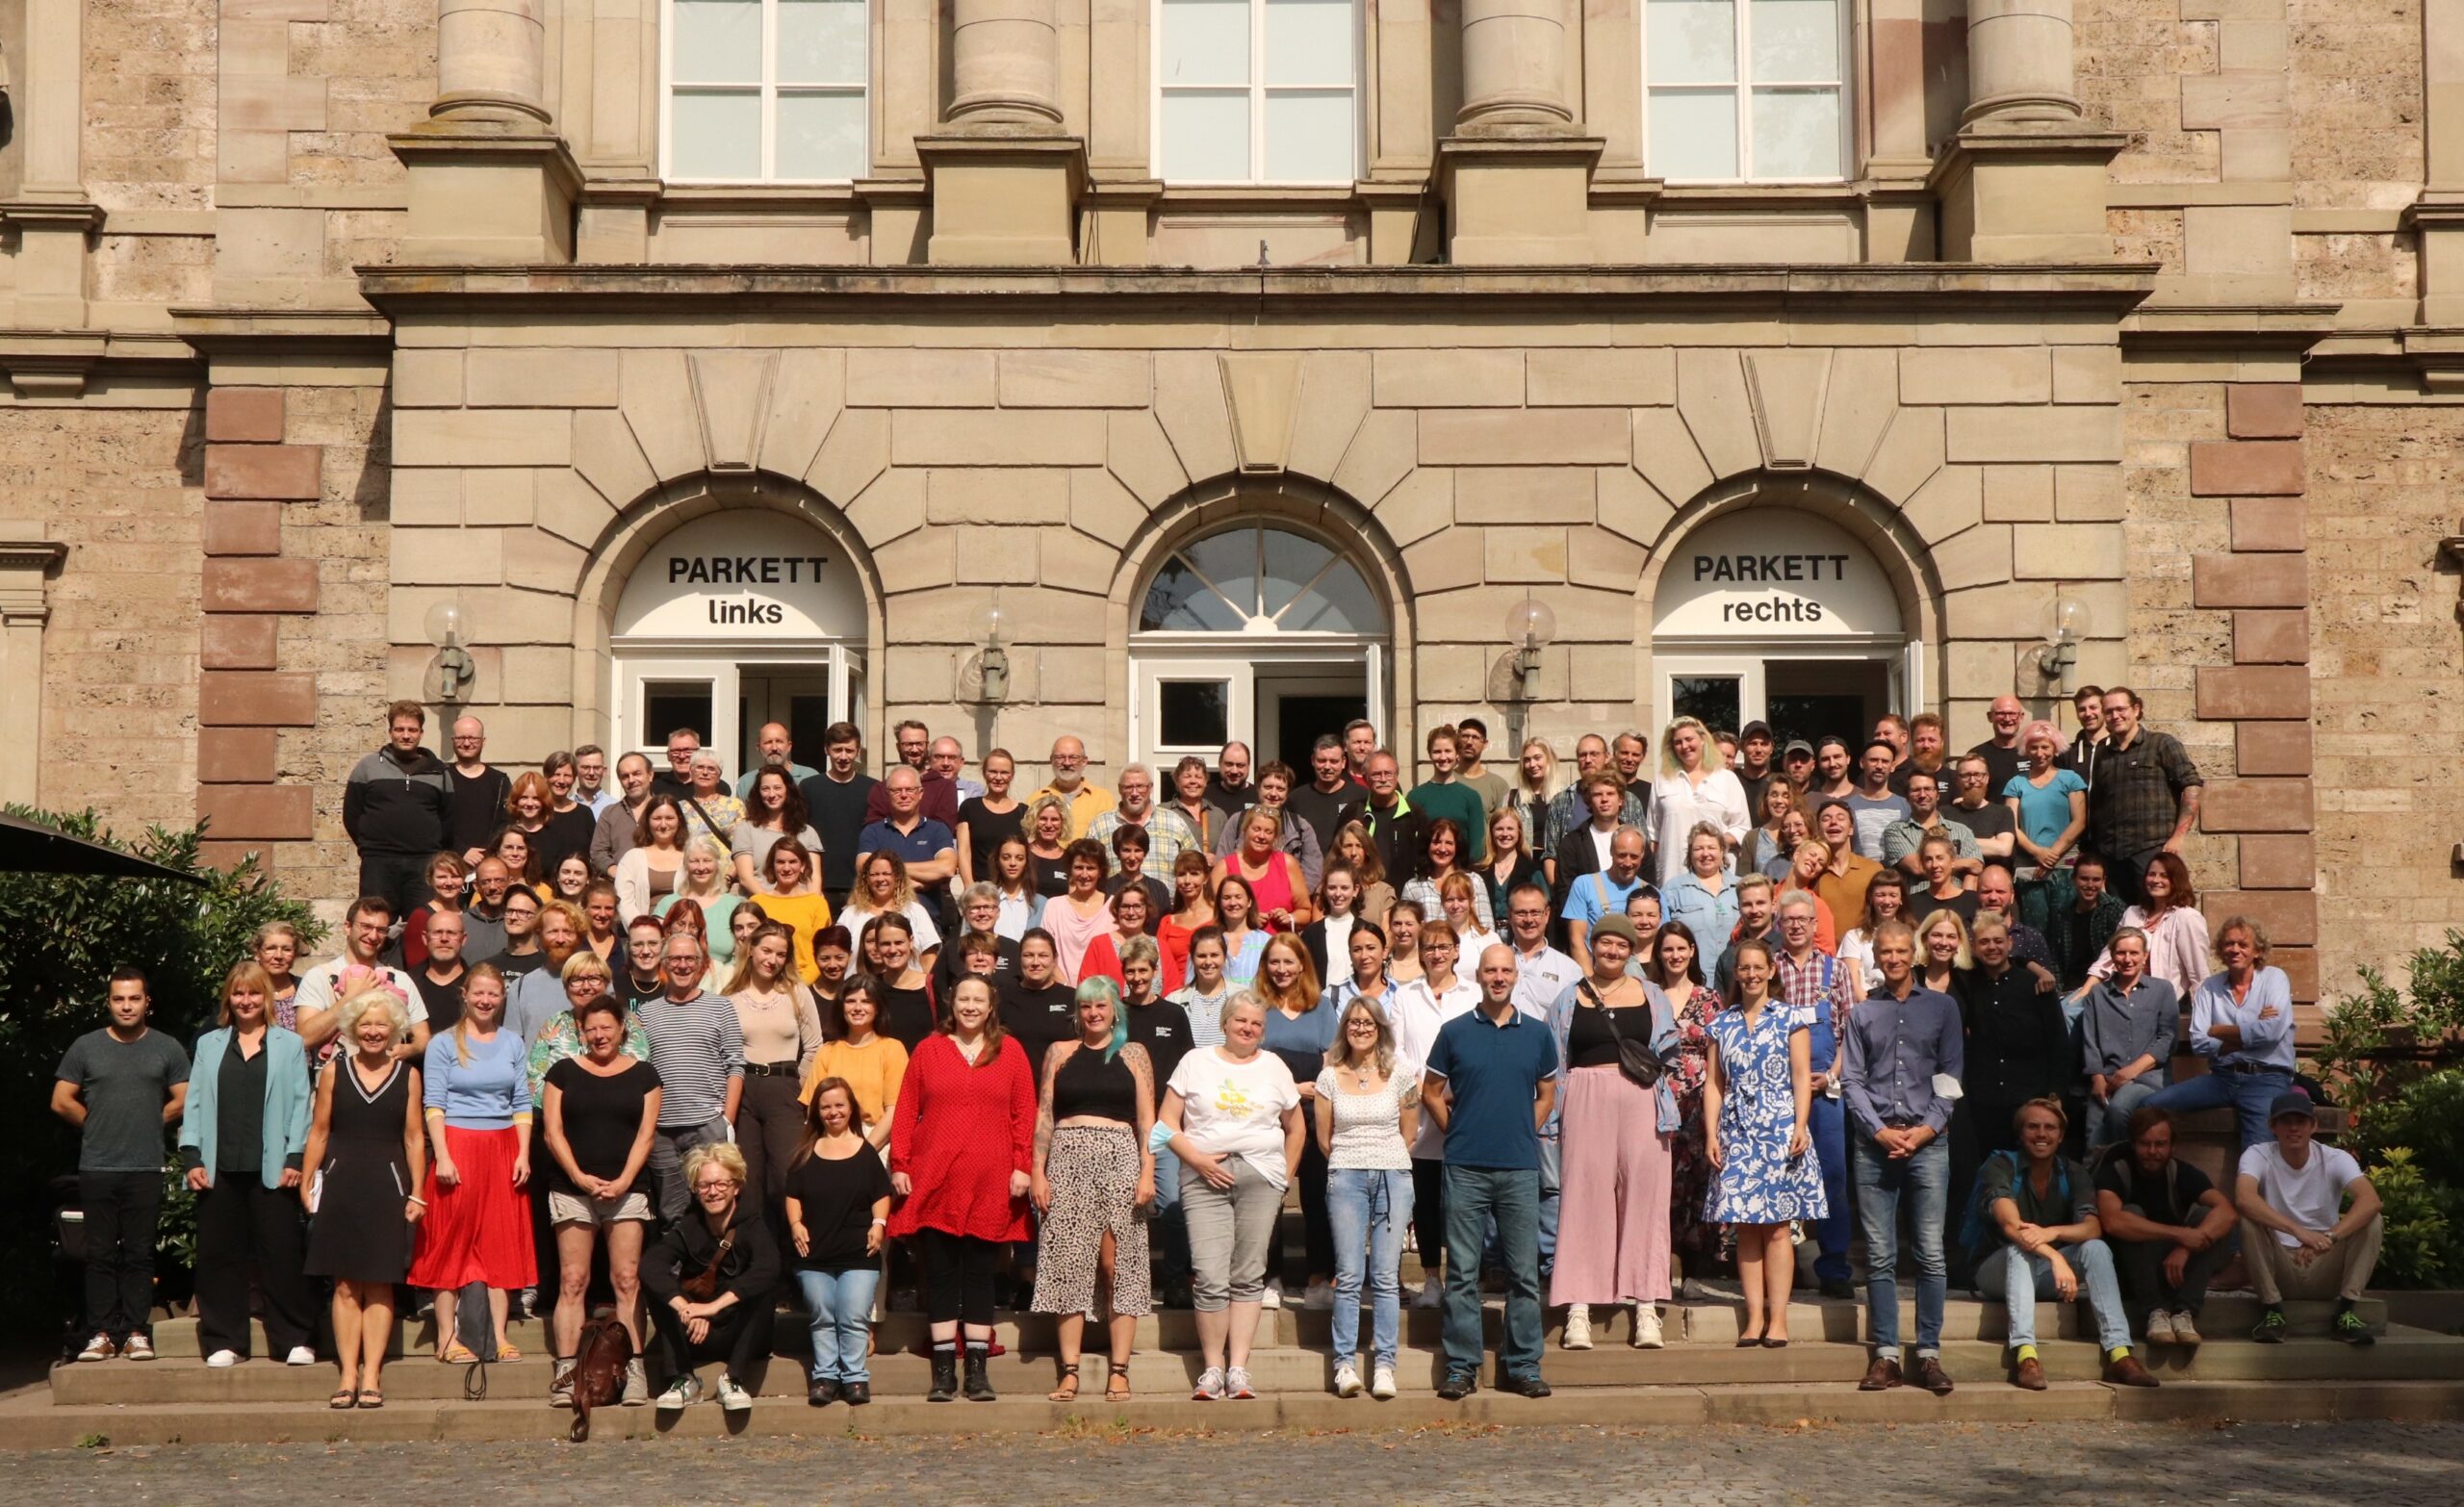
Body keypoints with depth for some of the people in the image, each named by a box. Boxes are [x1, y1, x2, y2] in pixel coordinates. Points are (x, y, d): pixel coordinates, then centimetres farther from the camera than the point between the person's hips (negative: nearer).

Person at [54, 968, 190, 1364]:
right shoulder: (85, 1047, 7)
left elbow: (184, 1101, 7)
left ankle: (137, 1332, 5)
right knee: (99, 1254, 2)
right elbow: (61, 1101, 8)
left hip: (146, 1168, 0)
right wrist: (98, 1124, 8)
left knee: (139, 1255, 1)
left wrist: (150, 1123, 5)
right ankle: (101, 1334, 5)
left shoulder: (166, 1048, 6)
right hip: (96, 1168, 1)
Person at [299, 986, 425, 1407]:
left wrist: (416, 1193, 1)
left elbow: (414, 1138, 6)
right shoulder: (333, 1071, 6)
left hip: (387, 1186, 0)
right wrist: (306, 1182, 2)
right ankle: (348, 1374, 3)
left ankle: (372, 1375, 2)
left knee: (380, 1285, 0)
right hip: (341, 1184, 0)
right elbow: (319, 1131, 8)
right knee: (345, 1285, 0)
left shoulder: (408, 1075, 6)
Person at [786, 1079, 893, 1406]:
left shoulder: (867, 1151, 6)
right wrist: (796, 1224, -4)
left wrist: (878, 1223, -8)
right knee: (822, 1317, 5)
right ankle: (824, 1377, 10)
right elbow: (793, 1195, 11)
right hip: (814, 1254, 2)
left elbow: (881, 1195, 7)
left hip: (859, 1254, -2)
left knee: (854, 1317, -7)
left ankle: (856, 1377, -3)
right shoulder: (807, 1155, 11)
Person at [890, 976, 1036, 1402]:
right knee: (940, 1273, 2)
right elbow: (906, 1111, 6)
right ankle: (943, 1372, 7)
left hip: (990, 1183, 0)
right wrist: (899, 1165, -1)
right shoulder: (928, 1050, 9)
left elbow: (1024, 1113, 5)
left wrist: (1022, 1165, -3)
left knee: (980, 1274, 3)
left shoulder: (1010, 1052, 9)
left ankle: (977, 1371, 8)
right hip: (934, 1180, 0)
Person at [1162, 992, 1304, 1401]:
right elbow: (1167, 1122, 4)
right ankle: (1212, 1368, 0)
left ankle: (1238, 1368, 4)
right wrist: (1197, 1159, -8)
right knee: (1210, 1277, -9)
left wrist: (1285, 1175, 12)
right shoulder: (1196, 1062, 8)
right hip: (1205, 1179, -2)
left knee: (1248, 1276, 1)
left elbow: (1295, 1128, 21)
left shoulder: (1274, 1067, 14)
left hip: (1261, 1176, 2)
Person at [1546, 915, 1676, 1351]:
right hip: (1585, 1103, -1)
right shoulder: (1568, 1000, 11)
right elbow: (1553, 1066, 9)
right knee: (1584, 1195, -3)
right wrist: (1551, 1119, 1)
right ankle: (1578, 1308, -1)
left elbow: (1667, 1052, 12)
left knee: (1643, 1195, -1)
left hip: (1640, 1103, 1)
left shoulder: (1652, 997, 14)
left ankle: (1646, 1307, 4)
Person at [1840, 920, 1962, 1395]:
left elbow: (1951, 1075, 6)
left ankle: (1929, 1353, 0)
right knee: (1880, 1256, 1)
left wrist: (1926, 1128, -6)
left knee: (1931, 1253, -4)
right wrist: (1880, 1131, -5)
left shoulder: (1942, 1008, 10)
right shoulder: (1862, 1013, 12)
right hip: (1874, 1143, 1)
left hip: (1927, 1141, -1)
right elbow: (1851, 1080, 7)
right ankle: (1885, 1354, 4)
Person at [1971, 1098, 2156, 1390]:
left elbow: (2093, 1228, -15)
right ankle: (2025, 1354, -47)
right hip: (2000, 1272, -4)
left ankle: (2119, 1354, -32)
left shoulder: (2073, 1174, 1)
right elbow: (2011, 1226, -28)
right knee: (2020, 1248, -34)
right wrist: (2056, 1258, -43)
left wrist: (2052, 1233, -36)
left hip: (2045, 1275, 4)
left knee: (2096, 1248, -21)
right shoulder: (2000, 1166, -12)